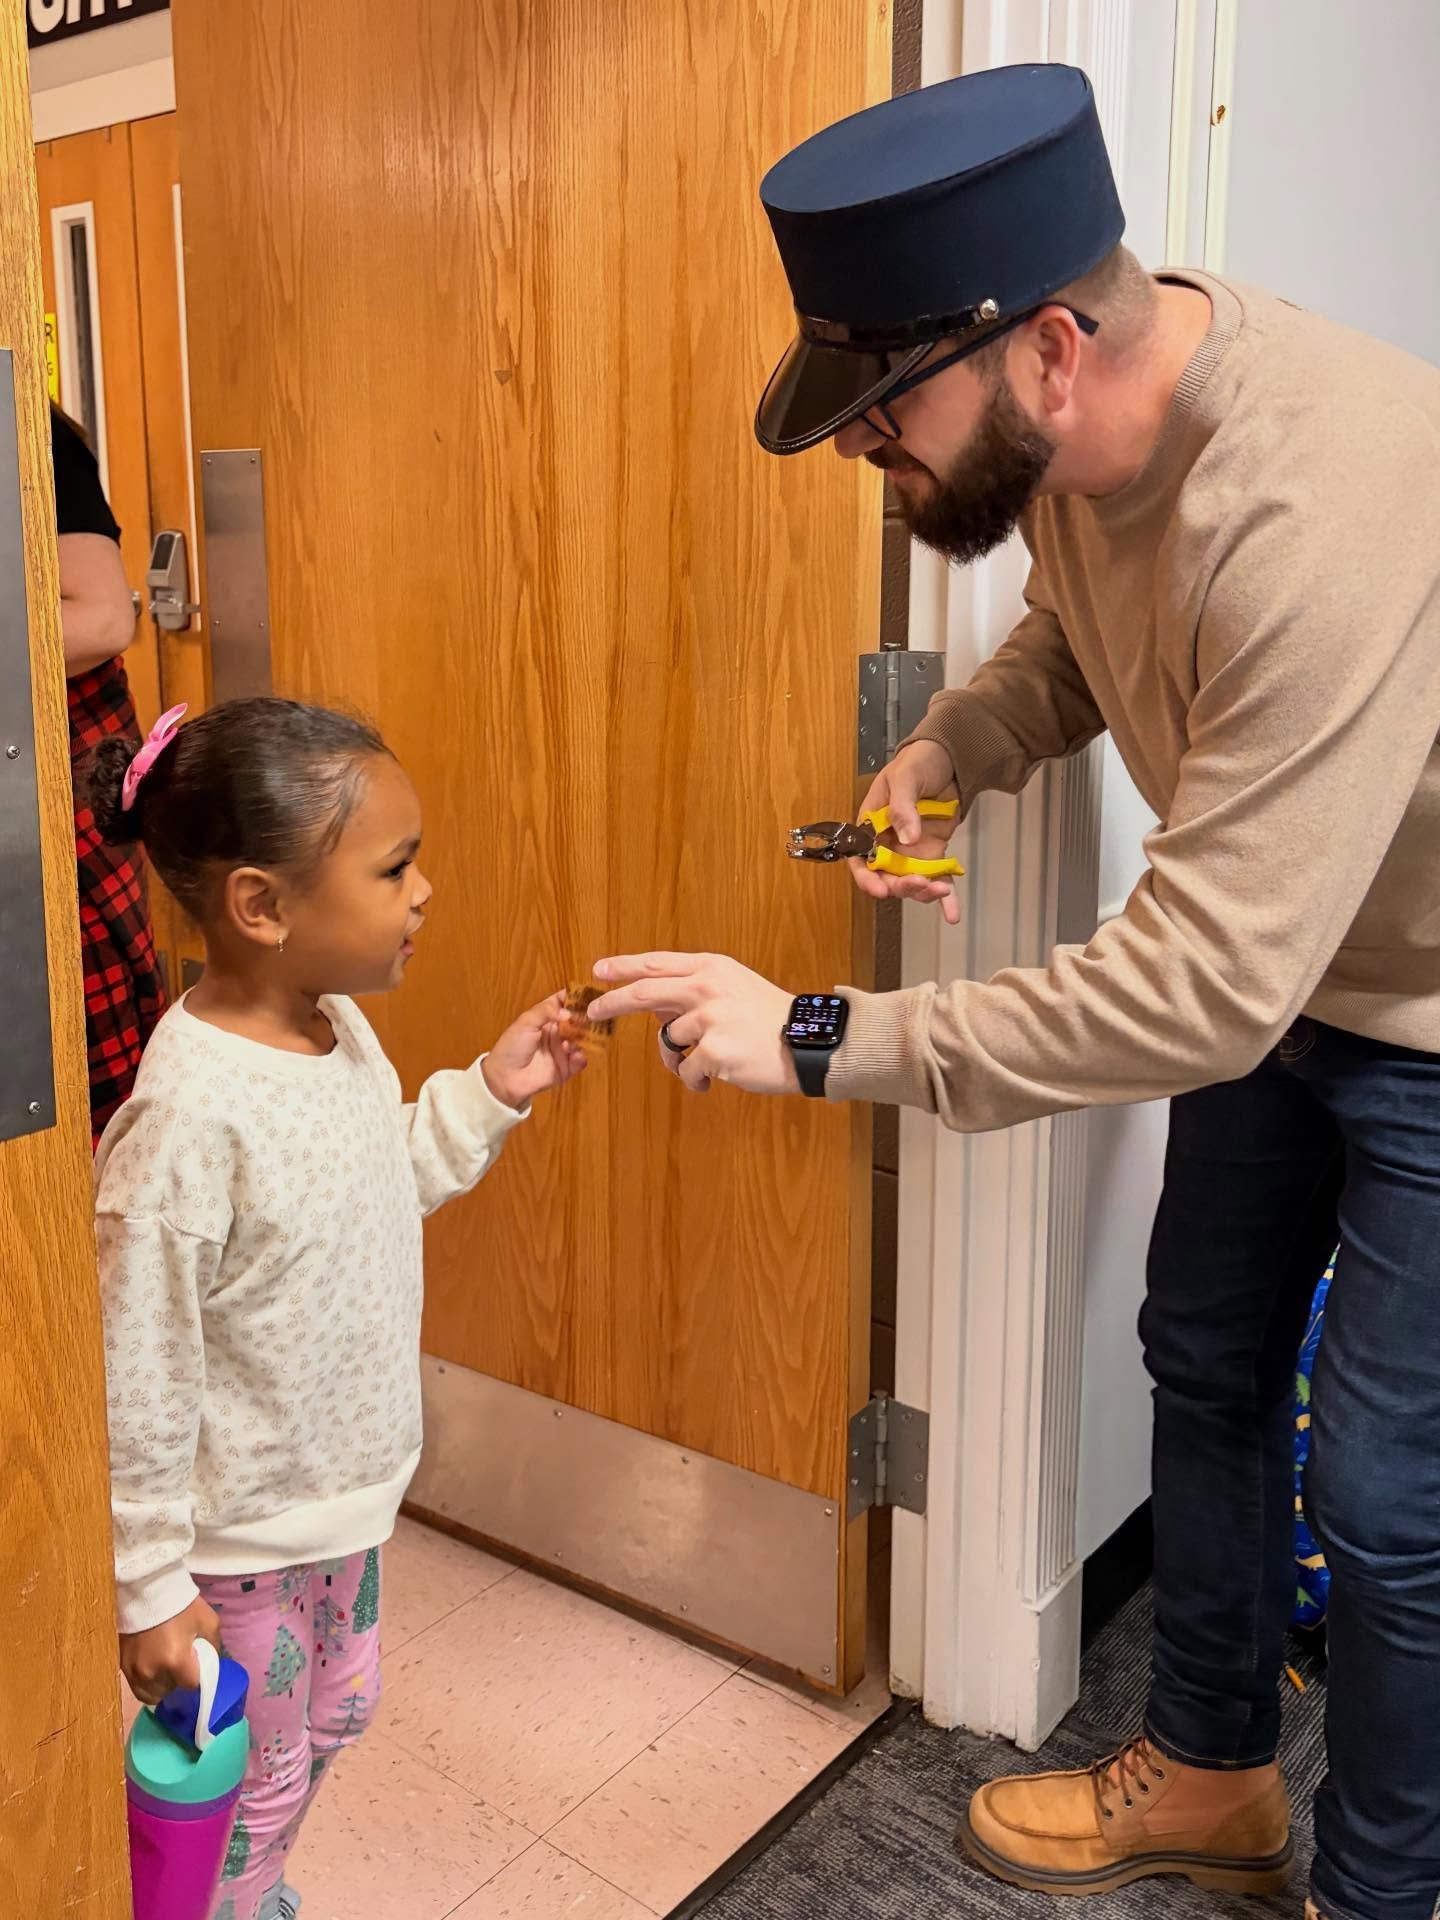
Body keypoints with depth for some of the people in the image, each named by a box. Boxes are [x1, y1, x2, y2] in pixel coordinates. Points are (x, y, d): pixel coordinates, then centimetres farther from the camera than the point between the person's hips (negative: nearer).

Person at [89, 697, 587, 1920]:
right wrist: (147, 1590, -16)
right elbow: (135, 1382, -24)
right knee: (250, 1787, 15)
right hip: (238, 1546, -8)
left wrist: (486, 1097, 0)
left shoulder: (341, 1030, -6)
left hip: (344, 1500, 8)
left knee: (329, 1726, 28)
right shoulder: (188, 1117, -32)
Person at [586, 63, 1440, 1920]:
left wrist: (815, 1037, -33)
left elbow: (1199, 990, -38)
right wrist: (951, 746, -11)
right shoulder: (1076, 429, -12)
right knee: (1206, 1367, 18)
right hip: (1283, 969, 8)